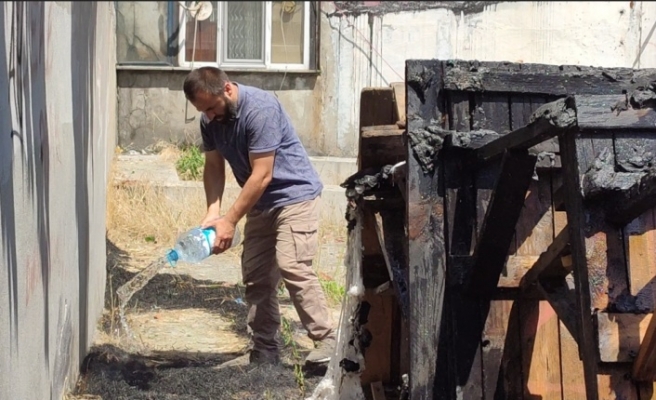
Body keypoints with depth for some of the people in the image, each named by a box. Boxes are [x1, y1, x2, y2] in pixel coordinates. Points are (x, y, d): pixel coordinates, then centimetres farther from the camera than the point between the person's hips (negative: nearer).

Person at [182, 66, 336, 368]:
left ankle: (325, 340, -16)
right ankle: (264, 351, 10)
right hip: (261, 204, 8)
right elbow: (214, 167, 4)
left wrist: (230, 220, -24)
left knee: (293, 267, -20)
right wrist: (213, 212, -13)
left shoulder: (260, 109, -25)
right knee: (256, 277, 5)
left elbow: (261, 175, -26)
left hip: (295, 194, -8)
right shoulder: (210, 120, -1)